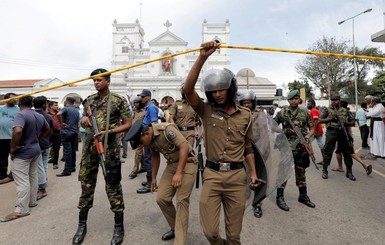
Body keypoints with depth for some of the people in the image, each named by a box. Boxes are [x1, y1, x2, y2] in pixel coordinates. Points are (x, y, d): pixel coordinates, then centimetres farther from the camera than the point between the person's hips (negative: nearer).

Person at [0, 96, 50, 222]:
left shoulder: (20, 115, -19)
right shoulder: (40, 116, 6)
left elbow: (17, 131, -35)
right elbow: (47, 129, 21)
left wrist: (13, 147, -22)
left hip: (22, 153, -8)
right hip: (36, 150, 8)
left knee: (22, 181, -3)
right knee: (33, 177, 17)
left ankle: (21, 209, 3)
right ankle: (32, 201, 28)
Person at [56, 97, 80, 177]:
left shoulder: (66, 108, -8)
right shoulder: (76, 111, 12)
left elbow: (58, 114, -30)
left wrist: (61, 123, -17)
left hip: (66, 132, -7)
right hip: (74, 132, 7)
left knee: (67, 151, -7)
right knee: (73, 150, 12)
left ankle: (67, 170, -6)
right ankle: (73, 167, 21)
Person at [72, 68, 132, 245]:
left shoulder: (119, 101, -3)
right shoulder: (89, 100, 12)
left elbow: (128, 124, -5)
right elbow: (83, 122, 20)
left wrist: (109, 132, -17)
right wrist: (84, 120, -4)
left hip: (109, 148, -5)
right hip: (89, 147, 5)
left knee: (113, 186, 2)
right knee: (86, 184, 12)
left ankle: (119, 227, 15)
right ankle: (82, 225, 28)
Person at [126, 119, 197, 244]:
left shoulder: (167, 129, -24)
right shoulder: (151, 139, 0)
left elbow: (184, 147, -26)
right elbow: (155, 156, 16)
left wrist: (179, 173, -26)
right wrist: (154, 177, 19)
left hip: (187, 163, -7)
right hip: (172, 164, 8)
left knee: (181, 200, -10)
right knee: (162, 198, 2)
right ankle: (175, 228, 24)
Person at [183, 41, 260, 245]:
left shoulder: (245, 115, 4)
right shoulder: (206, 111, -1)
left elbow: (247, 146, 12)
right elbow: (188, 89, -17)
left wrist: (253, 172, 6)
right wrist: (202, 57, -24)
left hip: (237, 176, 1)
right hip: (211, 174, -1)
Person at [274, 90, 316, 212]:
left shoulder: (305, 113, 5)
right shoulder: (282, 113, -1)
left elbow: (312, 128, 9)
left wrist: (308, 136, -10)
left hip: (301, 148, 3)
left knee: (301, 172, 15)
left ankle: (303, 196, 30)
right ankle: (280, 197, 10)